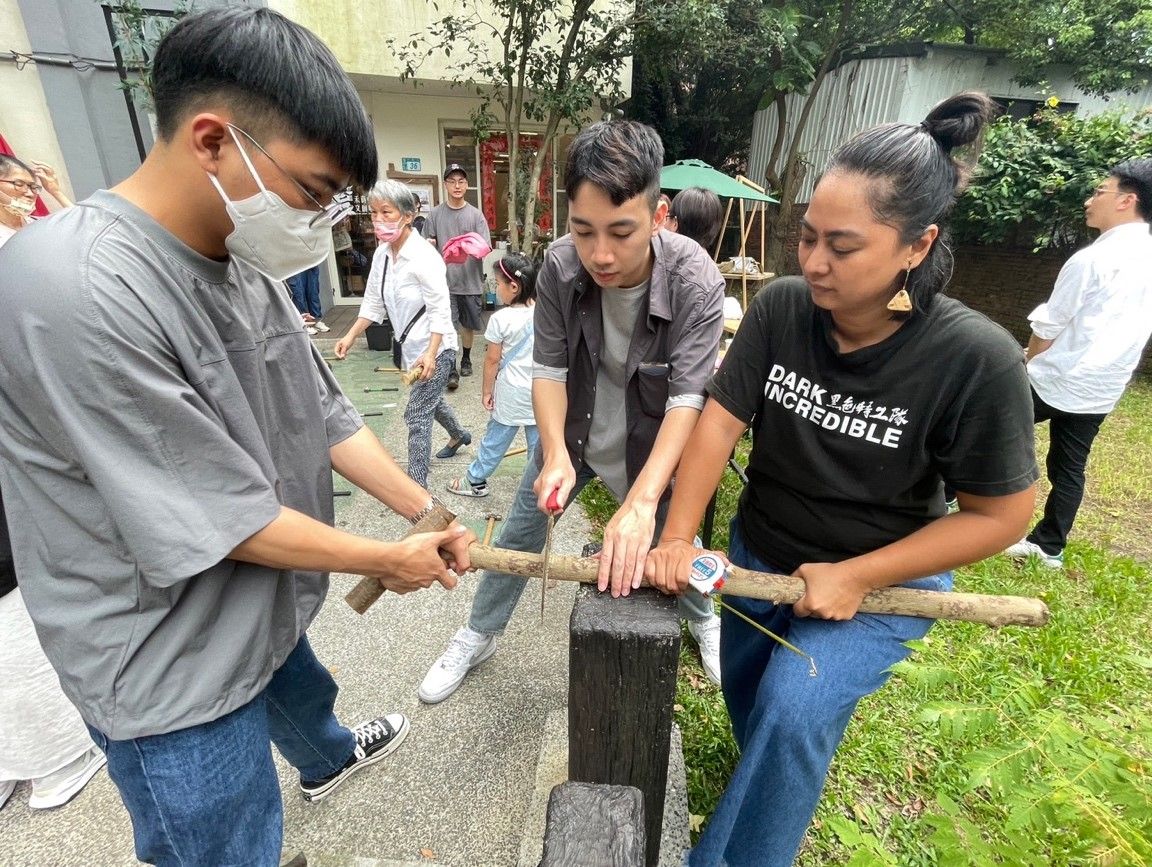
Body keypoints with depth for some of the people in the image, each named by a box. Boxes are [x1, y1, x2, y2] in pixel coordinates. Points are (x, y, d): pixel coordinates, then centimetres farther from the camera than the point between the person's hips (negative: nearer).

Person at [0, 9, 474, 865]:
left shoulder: (246, 263, -5)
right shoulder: (78, 290, -31)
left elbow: (325, 415, 0)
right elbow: (225, 520, -28)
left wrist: (428, 515, -3)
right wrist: (390, 561, -16)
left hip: (265, 606, 8)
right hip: (172, 664, -7)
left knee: (304, 698, 36)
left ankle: (330, 761, 68)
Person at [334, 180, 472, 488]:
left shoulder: (423, 256, -22)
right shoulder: (382, 254, 1)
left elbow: (440, 311, -22)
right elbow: (373, 302, 9)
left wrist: (431, 354, -28)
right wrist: (350, 336, 2)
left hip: (435, 348, -8)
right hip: (411, 346, 8)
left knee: (416, 416, -6)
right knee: (430, 399, 27)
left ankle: (416, 485, 4)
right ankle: (458, 435, 54)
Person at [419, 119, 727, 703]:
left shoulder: (696, 282, -28)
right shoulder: (559, 265, -21)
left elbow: (688, 398, -32)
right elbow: (548, 368, -14)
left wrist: (642, 500, -44)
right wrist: (555, 454, -30)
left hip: (651, 447, -2)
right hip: (571, 433, 2)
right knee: (518, 535, 10)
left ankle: (703, 619, 48)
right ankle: (478, 637, 35)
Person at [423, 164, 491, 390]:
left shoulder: (475, 214, 1)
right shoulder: (435, 214, 2)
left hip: (471, 280, 1)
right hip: (444, 280, -1)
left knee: (468, 324, 14)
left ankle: (466, 359, 34)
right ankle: (451, 370, 0)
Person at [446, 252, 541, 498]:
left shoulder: (501, 319, -16)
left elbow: (492, 360, -10)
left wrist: (487, 391, 2)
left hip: (511, 394, -3)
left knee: (496, 438, 13)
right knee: (538, 442, 11)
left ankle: (475, 480, 30)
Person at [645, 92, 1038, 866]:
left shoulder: (977, 359, -26)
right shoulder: (781, 309, -19)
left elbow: (1001, 514, -17)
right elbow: (720, 419, -15)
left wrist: (855, 577, -21)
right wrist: (678, 537, -22)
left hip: (881, 580, -3)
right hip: (761, 557, 4)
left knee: (793, 711, -23)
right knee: (748, 699, 22)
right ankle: (775, 796, 58)